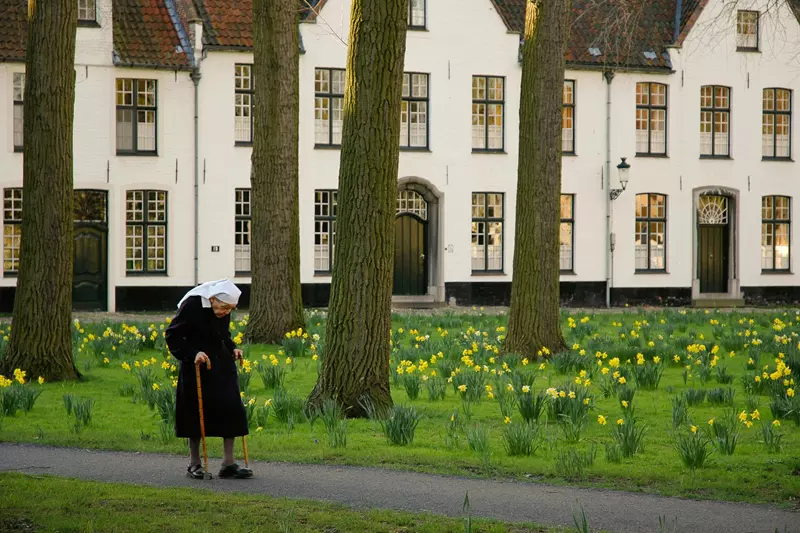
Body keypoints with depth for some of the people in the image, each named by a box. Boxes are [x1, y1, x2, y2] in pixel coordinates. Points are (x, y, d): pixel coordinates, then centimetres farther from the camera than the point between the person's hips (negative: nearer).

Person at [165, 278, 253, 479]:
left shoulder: (224, 312, 0)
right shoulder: (192, 306, -19)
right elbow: (172, 335, -14)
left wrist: (232, 348, 0)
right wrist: (192, 354, -25)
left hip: (222, 365, 5)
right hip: (197, 365, -5)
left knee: (230, 409, -2)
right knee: (196, 412, 3)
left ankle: (228, 463, 4)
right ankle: (194, 464, 16)